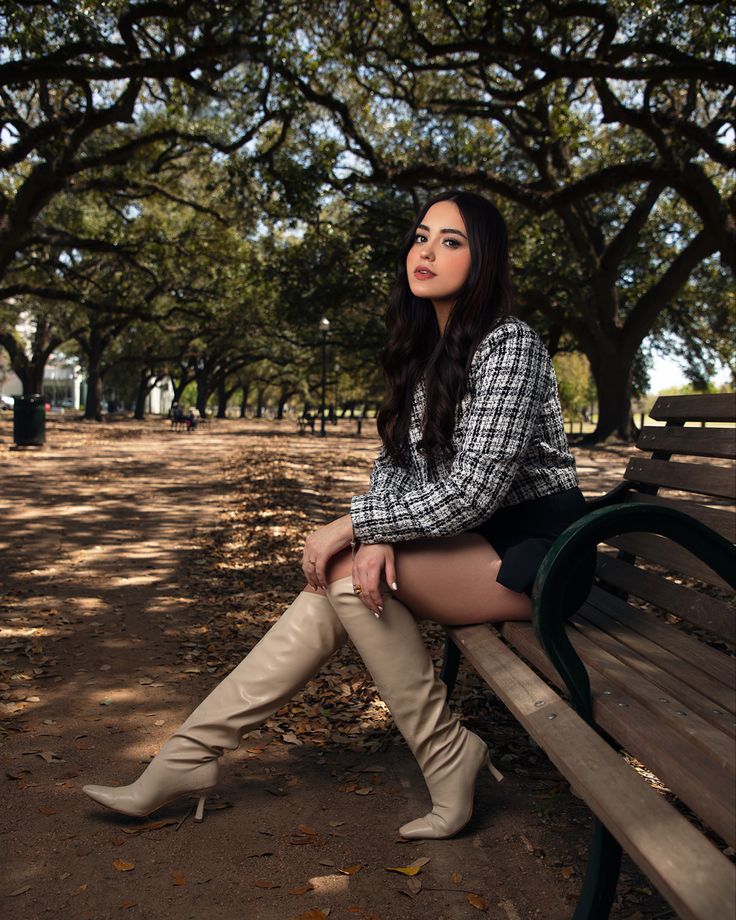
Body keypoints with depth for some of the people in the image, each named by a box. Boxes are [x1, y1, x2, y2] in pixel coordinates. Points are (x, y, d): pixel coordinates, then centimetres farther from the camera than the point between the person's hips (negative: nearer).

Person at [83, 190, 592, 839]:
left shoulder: (509, 345, -18)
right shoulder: (423, 348, 9)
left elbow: (473, 491, -24)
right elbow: (394, 463, 7)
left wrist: (353, 526, -18)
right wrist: (378, 536, -15)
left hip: (538, 549, -7)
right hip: (478, 542, 7)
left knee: (348, 574, -22)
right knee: (340, 582, -12)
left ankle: (449, 758, -7)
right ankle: (189, 757, -7)